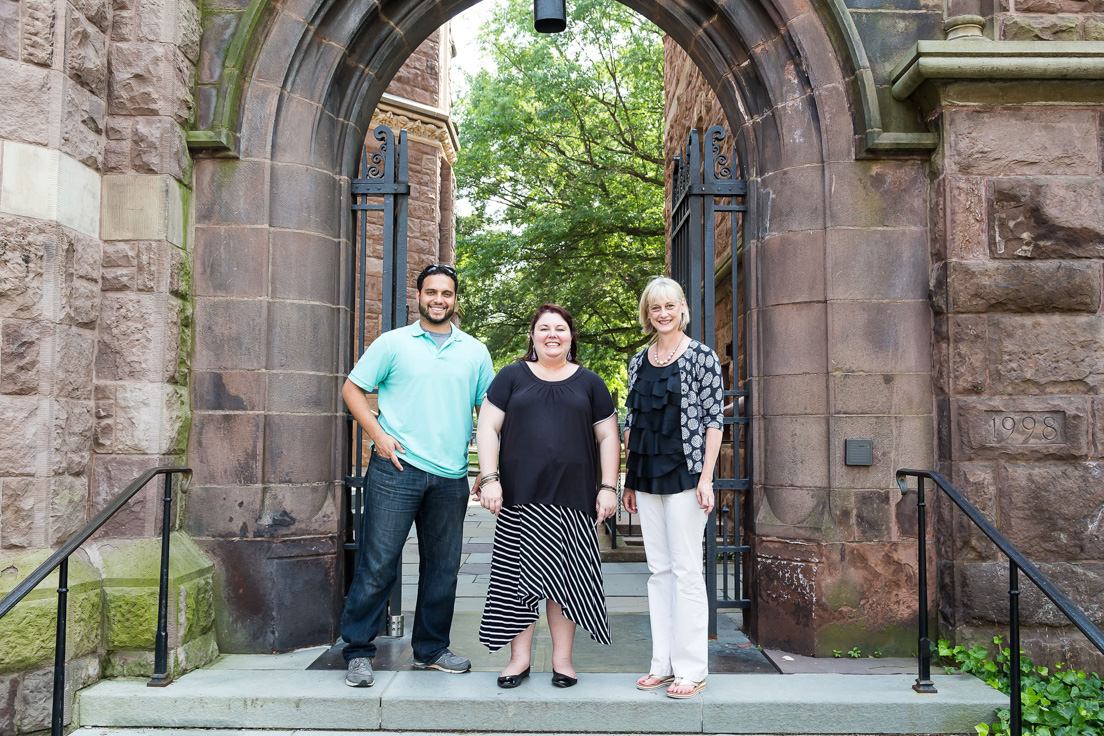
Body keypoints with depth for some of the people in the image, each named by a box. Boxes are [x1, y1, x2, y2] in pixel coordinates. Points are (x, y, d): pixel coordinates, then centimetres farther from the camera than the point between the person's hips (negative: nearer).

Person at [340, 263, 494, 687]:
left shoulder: (475, 352, 13)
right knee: (378, 563, -4)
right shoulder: (393, 343, 5)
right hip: (396, 467, -3)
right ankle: (358, 651, 9)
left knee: (443, 568, 11)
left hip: (451, 477, 4)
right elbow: (353, 388, 6)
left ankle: (431, 648, 26)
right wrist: (378, 435, -7)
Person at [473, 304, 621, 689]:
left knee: (565, 574, 3)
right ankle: (520, 658, 13)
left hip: (572, 498, 1)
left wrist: (608, 487, 2)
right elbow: (487, 429, 5)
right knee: (519, 572, 1)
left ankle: (562, 659, 15)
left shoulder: (589, 383, 12)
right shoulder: (512, 377, 9)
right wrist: (490, 479, -7)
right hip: (520, 498, 0)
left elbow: (608, 437, 12)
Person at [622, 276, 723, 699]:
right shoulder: (638, 362, 12)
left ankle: (691, 669, 6)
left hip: (685, 473, -5)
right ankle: (663, 663, 18)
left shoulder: (702, 357, -3)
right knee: (659, 569, 10)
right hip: (647, 477, 6)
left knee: (686, 569, -3)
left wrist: (706, 479, -12)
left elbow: (713, 421, -6)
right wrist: (628, 480, 13)